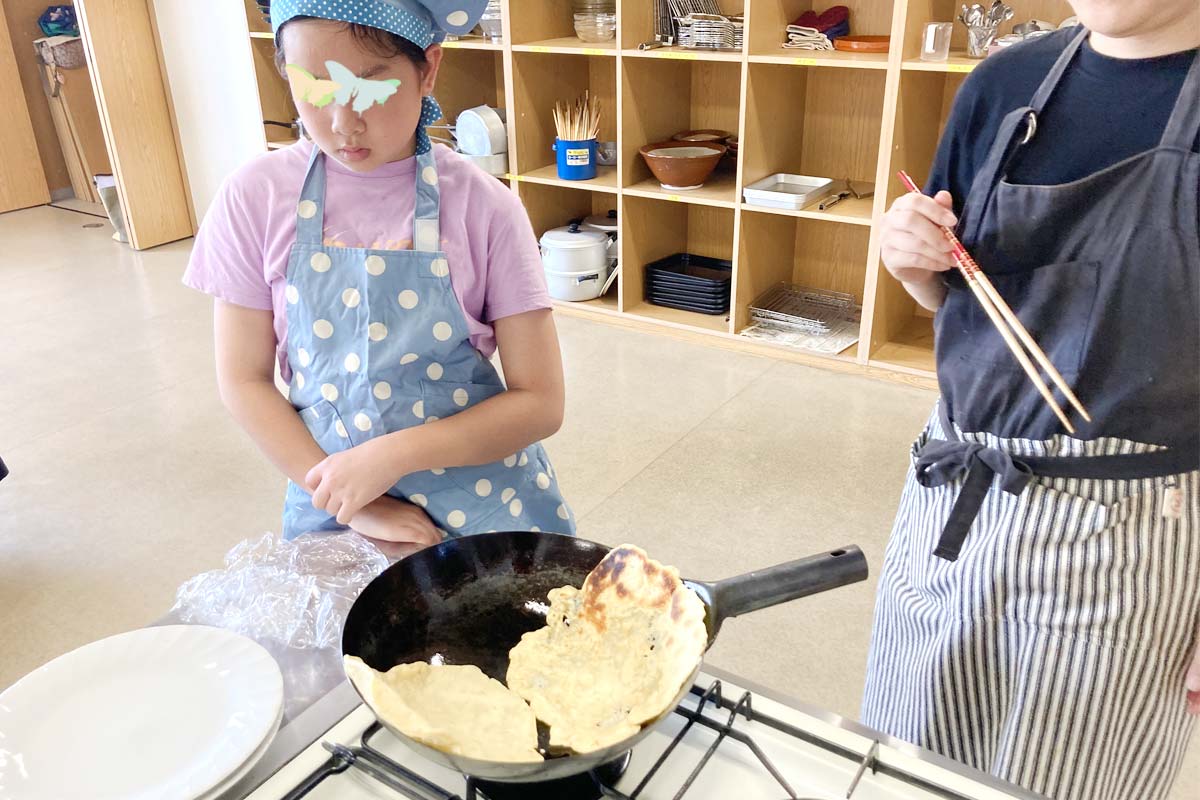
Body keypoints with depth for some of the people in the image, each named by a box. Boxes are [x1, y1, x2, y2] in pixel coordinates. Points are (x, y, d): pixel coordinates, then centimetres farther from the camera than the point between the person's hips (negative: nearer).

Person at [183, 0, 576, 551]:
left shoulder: (483, 206, -13)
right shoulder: (256, 197, -8)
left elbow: (540, 402, -11)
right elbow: (244, 382, -3)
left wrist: (395, 454, -21)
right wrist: (353, 504, -10)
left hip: (486, 501, -1)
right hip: (334, 508, 1)